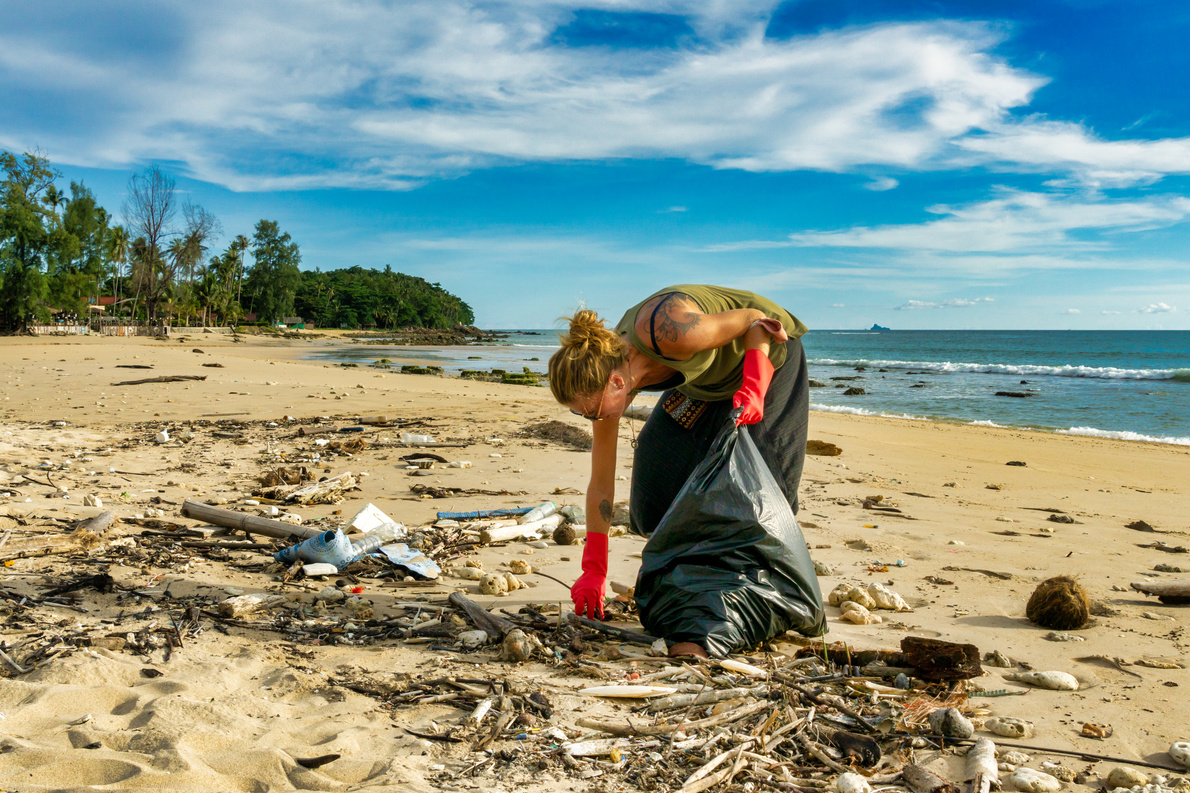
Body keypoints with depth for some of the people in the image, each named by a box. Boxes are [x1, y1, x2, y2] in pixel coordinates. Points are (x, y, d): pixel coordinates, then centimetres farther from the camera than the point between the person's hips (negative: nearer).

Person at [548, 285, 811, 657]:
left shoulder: (667, 332, -41)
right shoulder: (607, 373, -18)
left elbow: (756, 319, -23)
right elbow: (601, 484, -11)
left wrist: (753, 388, -37)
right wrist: (593, 570, -6)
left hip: (768, 352, -6)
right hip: (711, 377, 6)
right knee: (661, 463, -6)